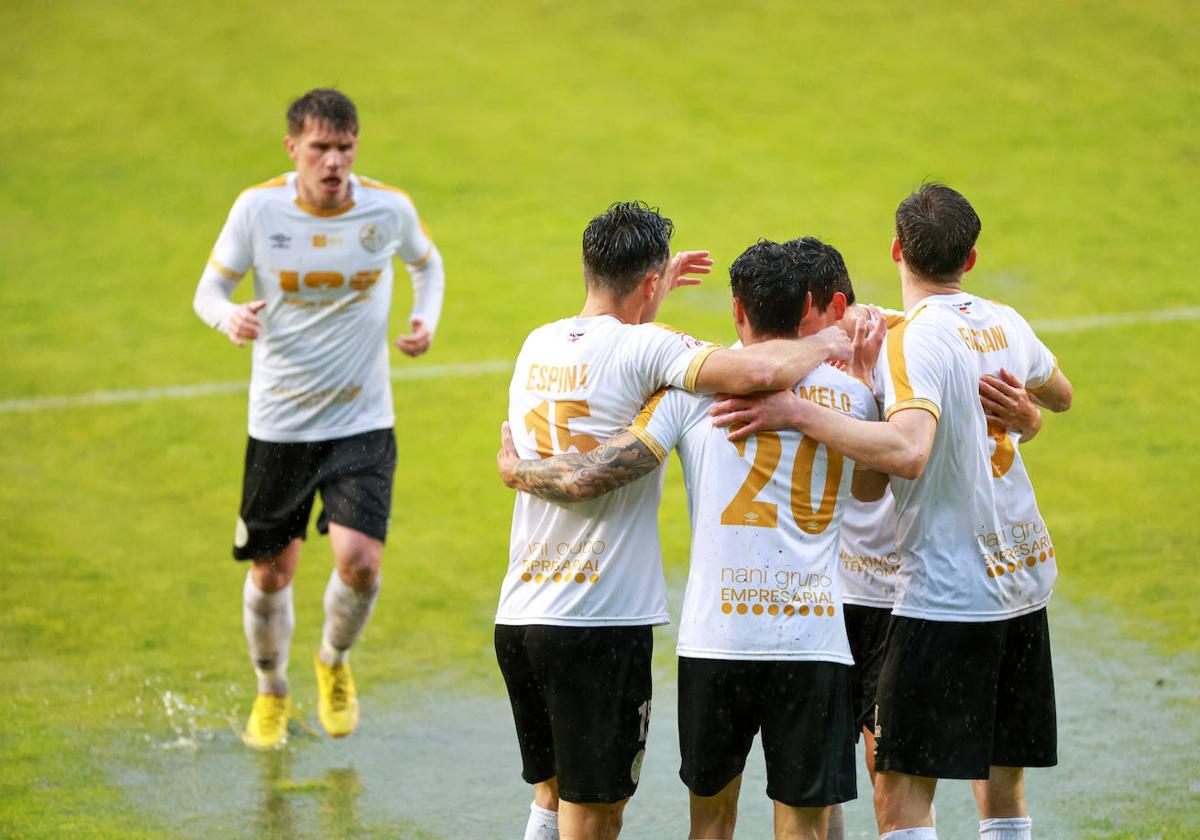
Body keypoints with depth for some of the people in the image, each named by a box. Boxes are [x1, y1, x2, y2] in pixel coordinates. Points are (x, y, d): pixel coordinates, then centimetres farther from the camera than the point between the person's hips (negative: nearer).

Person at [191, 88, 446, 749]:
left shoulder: (389, 209, -7)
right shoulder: (258, 209, -10)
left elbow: (427, 262, 15)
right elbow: (209, 290, 0)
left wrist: (426, 320, -4)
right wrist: (229, 318, -23)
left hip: (363, 421, 0)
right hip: (278, 422, 0)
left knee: (360, 560, -16)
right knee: (271, 571, 8)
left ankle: (334, 662, 18)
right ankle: (271, 694, 35)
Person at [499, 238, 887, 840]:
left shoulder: (693, 385, 2)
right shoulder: (850, 391, 7)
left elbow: (586, 479, -2)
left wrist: (515, 468, 19)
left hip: (714, 637, 0)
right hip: (814, 642, 0)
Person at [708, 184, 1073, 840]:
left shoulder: (914, 340, -16)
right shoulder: (1006, 326, 6)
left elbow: (908, 452, -33)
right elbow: (1060, 396, 27)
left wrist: (798, 413, -32)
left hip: (947, 592, -8)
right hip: (1023, 583, 8)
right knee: (1002, 786, 14)